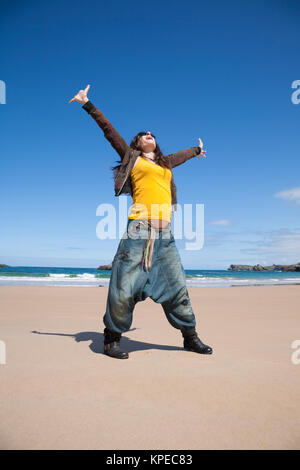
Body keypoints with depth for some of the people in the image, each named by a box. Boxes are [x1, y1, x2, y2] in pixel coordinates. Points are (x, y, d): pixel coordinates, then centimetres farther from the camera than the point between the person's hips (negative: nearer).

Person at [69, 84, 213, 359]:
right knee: (125, 285, -6)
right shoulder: (131, 157, 14)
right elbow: (109, 130, 15)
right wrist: (87, 104, 16)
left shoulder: (166, 163, 27)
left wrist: (197, 150, 66)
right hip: (139, 228, -5)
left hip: (165, 233, 5)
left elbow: (182, 155, 47)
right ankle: (112, 339, 9)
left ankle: (190, 336, 19)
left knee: (177, 285, 7)